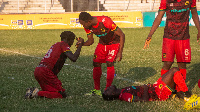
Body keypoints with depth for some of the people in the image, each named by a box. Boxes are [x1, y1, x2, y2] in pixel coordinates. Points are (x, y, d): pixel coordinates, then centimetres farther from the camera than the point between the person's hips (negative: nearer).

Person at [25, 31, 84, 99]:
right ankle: (38, 93, -16)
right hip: (46, 72, -9)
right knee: (62, 95, -5)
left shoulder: (55, 45, 25)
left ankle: (32, 91, 3)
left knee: (51, 91, 21)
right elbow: (73, 59, -14)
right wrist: (80, 45, -4)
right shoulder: (64, 45, -1)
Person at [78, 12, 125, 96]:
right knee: (96, 63, -2)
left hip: (114, 42, -6)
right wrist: (82, 44, -24)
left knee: (109, 63, -19)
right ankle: (97, 90, 8)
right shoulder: (87, 26, -16)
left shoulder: (105, 22, -36)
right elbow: (90, 41, -1)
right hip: (102, 43, 6)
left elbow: (121, 35, -27)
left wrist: (120, 52, -27)